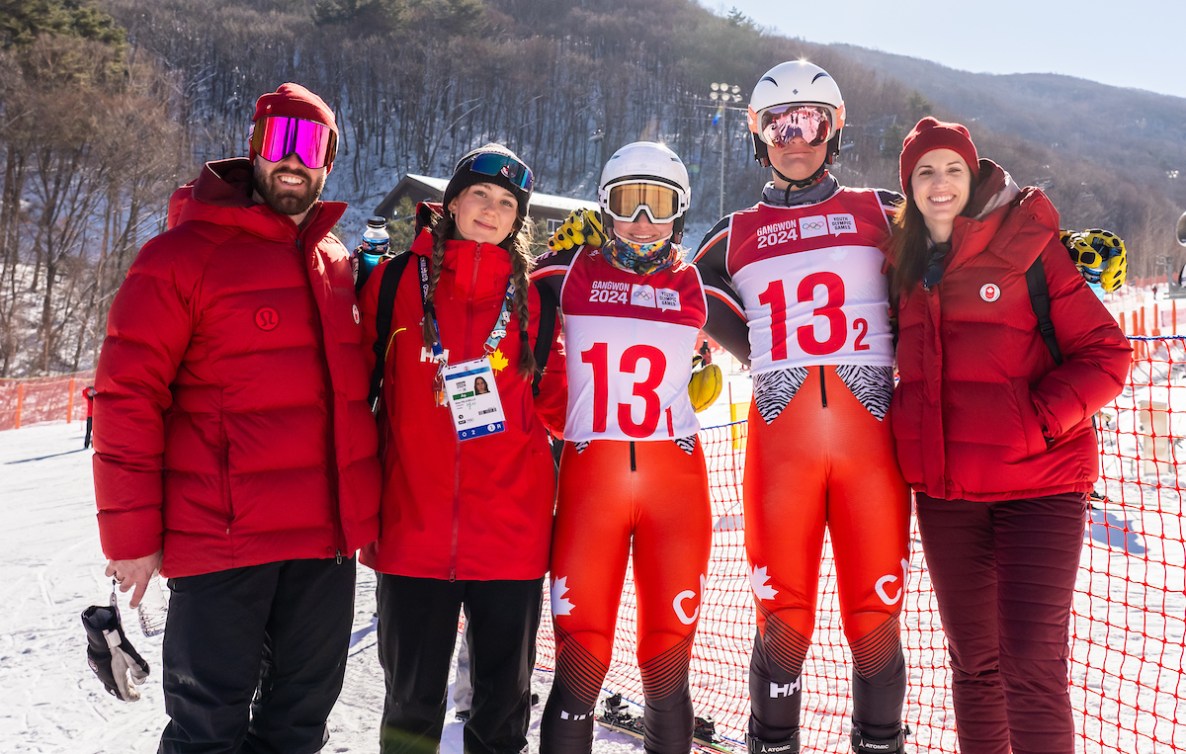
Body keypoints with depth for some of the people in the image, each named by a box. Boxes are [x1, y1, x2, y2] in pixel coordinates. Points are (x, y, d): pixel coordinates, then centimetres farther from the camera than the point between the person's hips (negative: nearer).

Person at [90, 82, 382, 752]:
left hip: (328, 539, 6)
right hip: (224, 538, -6)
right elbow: (128, 398, -10)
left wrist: (364, 513, 14)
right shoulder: (184, 253, -7)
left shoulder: (336, 264, 12)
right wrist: (132, 535, -12)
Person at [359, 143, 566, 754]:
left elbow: (554, 402, 9)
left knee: (505, 696, 11)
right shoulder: (396, 281, 3)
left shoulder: (531, 296, 7)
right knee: (413, 700, 9)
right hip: (413, 527, -1)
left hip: (512, 529, 1)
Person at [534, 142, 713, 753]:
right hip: (590, 478, -1)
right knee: (581, 654, -3)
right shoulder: (572, 276, 8)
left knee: (668, 656, 5)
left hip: (676, 479, 1)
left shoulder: (694, 287, 11)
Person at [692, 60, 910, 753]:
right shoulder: (736, 236, 16)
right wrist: (766, 352, 12)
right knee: (783, 615, 1)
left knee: (876, 612, 1)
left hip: (871, 436, 0)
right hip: (780, 440, 1)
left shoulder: (884, 214, 13)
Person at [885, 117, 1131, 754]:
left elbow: (1105, 354, -6)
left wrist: (1038, 421, -18)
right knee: (972, 658, 15)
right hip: (943, 490, 5)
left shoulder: (1028, 243, -5)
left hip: (1035, 484, -5)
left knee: (1031, 665, -9)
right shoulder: (905, 262, 10)